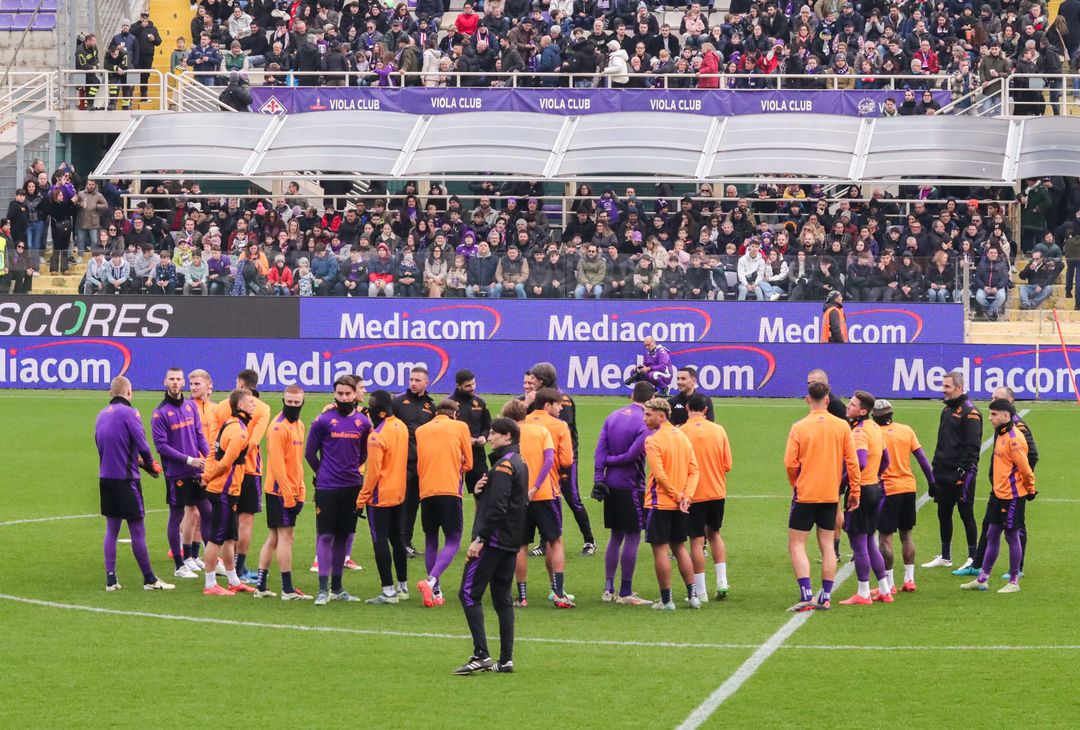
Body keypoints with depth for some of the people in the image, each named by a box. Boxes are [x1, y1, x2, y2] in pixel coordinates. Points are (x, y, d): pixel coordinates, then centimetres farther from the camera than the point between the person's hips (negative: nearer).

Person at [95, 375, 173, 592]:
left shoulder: (102, 415, 12)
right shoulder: (129, 413, -11)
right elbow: (142, 445, -16)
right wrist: (150, 466, 4)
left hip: (105, 478, 7)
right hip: (126, 479, -7)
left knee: (111, 529, 11)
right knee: (137, 531, -1)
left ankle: (110, 579, 8)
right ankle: (149, 580, 5)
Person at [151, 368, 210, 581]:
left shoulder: (190, 407, 9)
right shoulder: (160, 413, -9)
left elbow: (199, 435, 13)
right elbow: (161, 446, -11)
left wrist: (209, 455, -5)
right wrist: (188, 460, -16)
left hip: (197, 472, 6)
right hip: (176, 474, -6)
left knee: (208, 513, 9)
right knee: (176, 517, 3)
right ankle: (180, 566, 10)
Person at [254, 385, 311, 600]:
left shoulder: (298, 425, 13)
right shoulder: (278, 427, -14)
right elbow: (277, 463, -18)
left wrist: (301, 491, 13)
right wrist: (288, 494, -19)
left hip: (291, 491, 9)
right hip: (280, 491, -9)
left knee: (274, 538, 11)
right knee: (285, 536, -6)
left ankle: (261, 586, 15)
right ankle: (288, 589, -4)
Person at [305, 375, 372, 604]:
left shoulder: (363, 422, 5)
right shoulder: (323, 420, -5)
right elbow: (310, 453, 3)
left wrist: (352, 471, 13)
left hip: (352, 488, 4)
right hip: (327, 488, -4)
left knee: (343, 536, 10)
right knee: (325, 535, -6)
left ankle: (337, 587, 18)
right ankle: (323, 589, -6)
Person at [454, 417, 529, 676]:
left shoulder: (504, 464, -13)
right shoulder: (519, 464, 18)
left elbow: (497, 507, -21)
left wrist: (480, 539, -22)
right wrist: (480, 491, 1)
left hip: (493, 540, -10)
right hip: (511, 543, 10)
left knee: (469, 594, -8)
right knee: (502, 599, 10)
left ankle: (481, 655, -16)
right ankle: (506, 659, 7)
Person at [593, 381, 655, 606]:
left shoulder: (613, 416, 7)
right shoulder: (645, 423, -12)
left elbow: (600, 449, 1)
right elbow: (632, 454, -16)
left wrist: (599, 478, -2)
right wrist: (610, 460, -1)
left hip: (610, 486, 7)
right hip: (631, 486, -7)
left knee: (616, 536, 15)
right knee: (632, 537, 0)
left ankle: (608, 589, 16)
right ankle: (625, 592, 1)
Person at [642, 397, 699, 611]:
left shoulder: (653, 441, -13)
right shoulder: (682, 437, 8)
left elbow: (660, 475, -19)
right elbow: (694, 470, 4)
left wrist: (678, 496, -10)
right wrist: (685, 496, -3)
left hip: (660, 503, -7)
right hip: (679, 505, 7)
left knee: (660, 550, 0)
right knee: (680, 548, 17)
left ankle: (666, 600, 1)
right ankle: (692, 595, 15)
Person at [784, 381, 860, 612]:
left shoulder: (799, 427, -9)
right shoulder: (842, 426, -1)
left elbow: (790, 463, -10)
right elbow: (851, 461, -1)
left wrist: (795, 484, 9)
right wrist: (854, 492, 7)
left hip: (804, 495, -3)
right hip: (830, 495, 3)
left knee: (796, 545, 2)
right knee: (827, 545, 12)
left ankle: (806, 595, -11)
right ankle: (825, 597, 12)